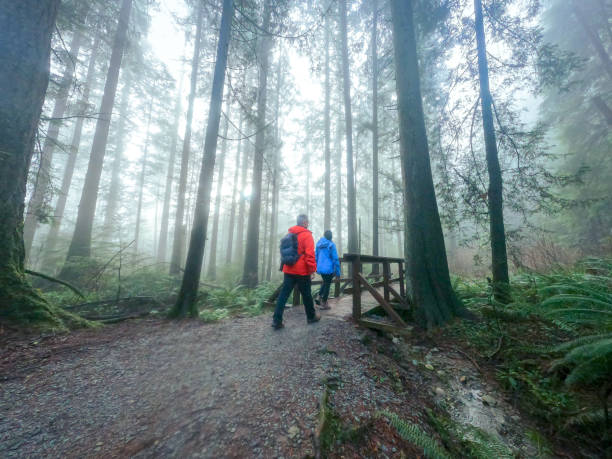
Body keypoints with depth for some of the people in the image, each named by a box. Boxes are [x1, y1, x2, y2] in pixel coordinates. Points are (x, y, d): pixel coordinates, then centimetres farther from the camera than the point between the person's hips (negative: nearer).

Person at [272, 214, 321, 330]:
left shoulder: (289, 234, 11)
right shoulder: (306, 235, -11)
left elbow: (283, 252, 15)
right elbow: (310, 254, -17)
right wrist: (312, 270, -10)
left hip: (288, 270, 6)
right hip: (302, 271, -5)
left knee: (283, 294, 5)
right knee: (307, 295, 12)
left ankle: (276, 320, 4)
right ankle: (311, 317, 30)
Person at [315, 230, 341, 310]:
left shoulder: (319, 244, 3)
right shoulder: (331, 245, -13)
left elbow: (316, 256, 10)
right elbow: (335, 259, -13)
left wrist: (316, 267, 19)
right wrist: (338, 271, -7)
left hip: (320, 268, 6)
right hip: (328, 269, -5)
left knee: (325, 282, 26)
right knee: (327, 285, 8)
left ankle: (319, 296, 12)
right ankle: (324, 303, 16)